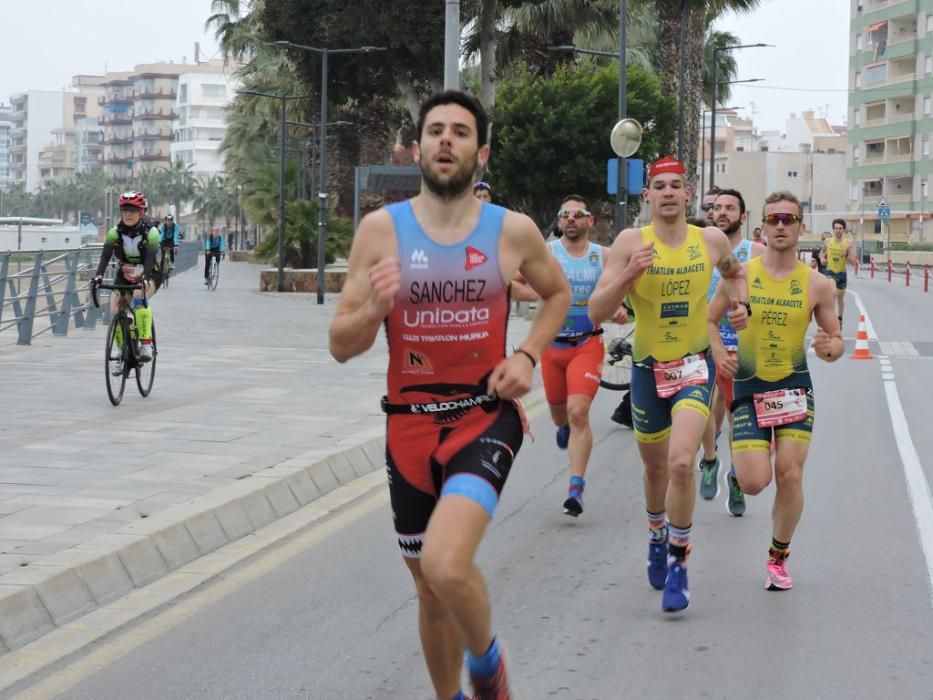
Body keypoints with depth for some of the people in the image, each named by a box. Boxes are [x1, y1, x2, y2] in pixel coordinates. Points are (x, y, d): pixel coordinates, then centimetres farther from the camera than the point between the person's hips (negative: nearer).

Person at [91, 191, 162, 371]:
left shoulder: (151, 233, -20)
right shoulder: (115, 233, -13)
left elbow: (150, 258, -33)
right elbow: (105, 256, -24)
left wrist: (144, 278, -51)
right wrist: (98, 276, -42)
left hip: (150, 276, -4)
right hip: (125, 277, 4)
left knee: (139, 297, -34)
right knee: (115, 309, -14)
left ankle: (146, 344, -30)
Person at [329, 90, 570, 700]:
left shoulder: (514, 231, -4)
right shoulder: (381, 228, -4)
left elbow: (558, 293, 17)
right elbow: (342, 347, -2)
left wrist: (528, 355, 0)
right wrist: (374, 309, -24)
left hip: (486, 417, -2)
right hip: (410, 422, 2)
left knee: (446, 564, -26)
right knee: (432, 591, 14)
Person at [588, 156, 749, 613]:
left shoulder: (712, 240, -3)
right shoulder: (630, 242, -9)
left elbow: (734, 272, 22)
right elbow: (596, 313, -14)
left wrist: (740, 305, 3)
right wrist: (629, 274, -27)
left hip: (695, 365, -1)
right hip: (648, 368, 1)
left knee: (681, 461, -22)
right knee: (655, 467, 18)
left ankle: (679, 563, -8)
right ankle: (657, 534, 48)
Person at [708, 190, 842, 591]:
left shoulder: (817, 284, -2)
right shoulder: (740, 275, -3)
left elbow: (836, 340, 7)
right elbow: (710, 320, 9)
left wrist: (828, 349, -16)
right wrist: (719, 354, -10)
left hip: (794, 386, 0)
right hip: (748, 387, 0)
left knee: (789, 475, -8)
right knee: (753, 483, -10)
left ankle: (778, 558, 13)